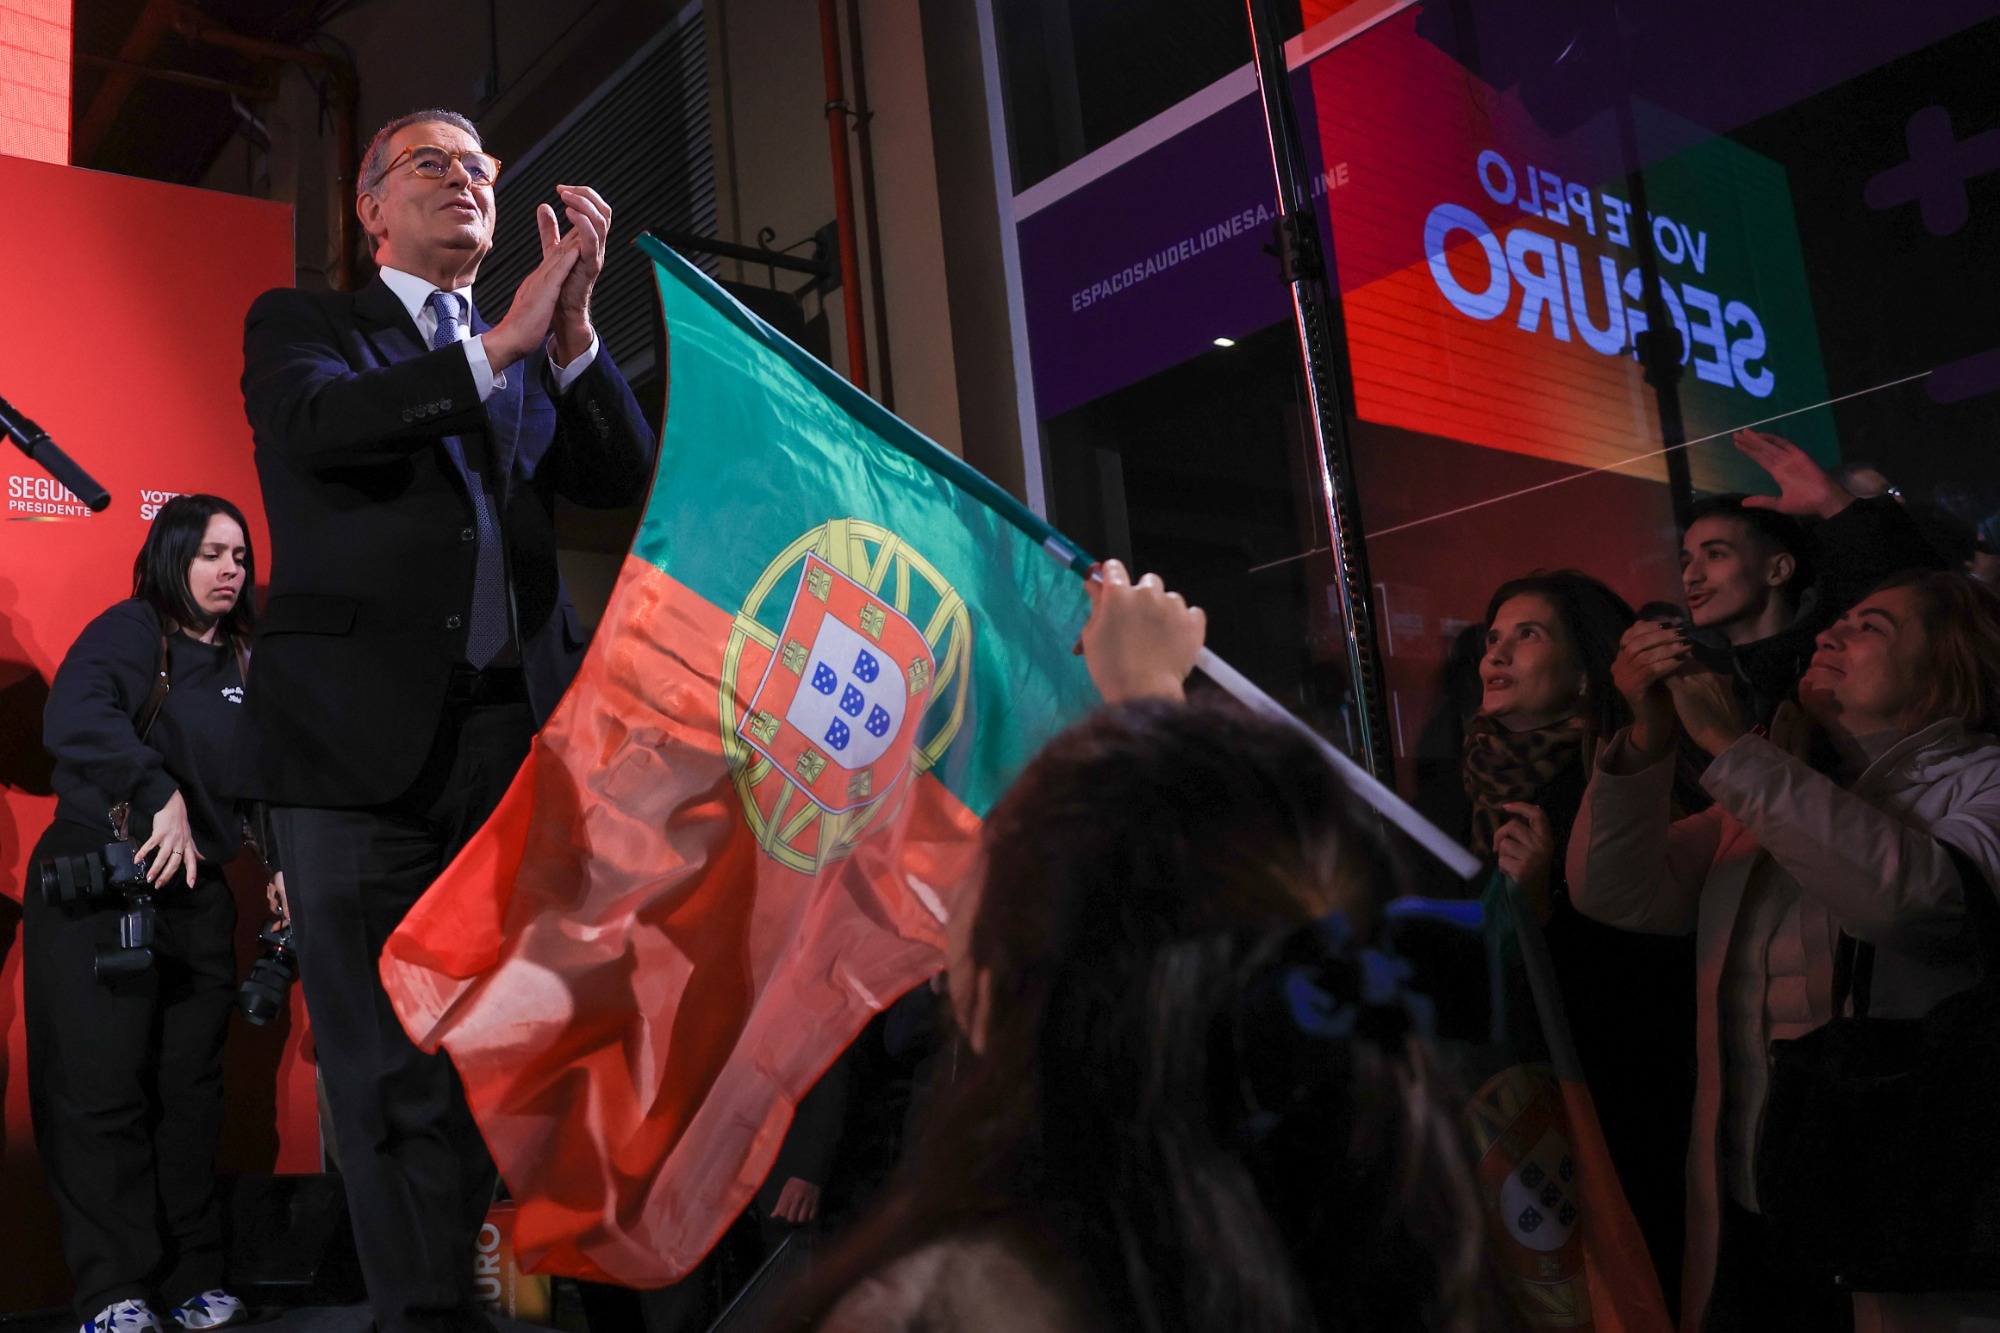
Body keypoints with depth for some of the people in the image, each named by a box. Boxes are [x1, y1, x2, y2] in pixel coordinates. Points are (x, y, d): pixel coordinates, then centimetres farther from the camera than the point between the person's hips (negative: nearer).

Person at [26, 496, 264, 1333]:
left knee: (191, 1094, 8)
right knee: (103, 1092, -4)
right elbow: (76, 716, -23)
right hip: (98, 887, -6)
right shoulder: (130, 631, -5)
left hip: (198, 899, 6)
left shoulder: (242, 662, 13)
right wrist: (162, 797, -30)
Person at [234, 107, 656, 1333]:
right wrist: (501, 345, -15)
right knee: (395, 1065, -1)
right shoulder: (302, 322, 12)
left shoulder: (541, 357, 21)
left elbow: (623, 476, 6)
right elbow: (316, 423, -10)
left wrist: (573, 328, -7)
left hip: (518, 729, 3)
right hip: (366, 729, -3)